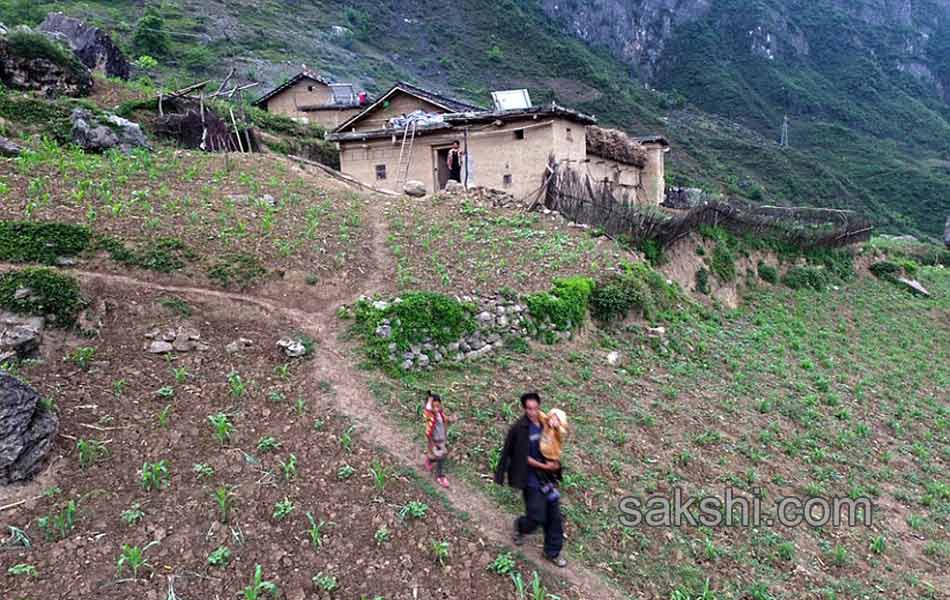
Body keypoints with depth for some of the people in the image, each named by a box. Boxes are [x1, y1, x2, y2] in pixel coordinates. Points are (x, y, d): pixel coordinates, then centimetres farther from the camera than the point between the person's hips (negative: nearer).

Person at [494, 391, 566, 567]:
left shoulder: (545, 425, -1)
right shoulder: (519, 429, -19)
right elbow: (524, 457, -17)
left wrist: (554, 463, -3)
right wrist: (545, 466, -16)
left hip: (547, 477, 6)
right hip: (532, 479, -6)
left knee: (555, 516, 10)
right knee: (537, 517, -2)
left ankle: (552, 552, 28)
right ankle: (519, 527, 32)